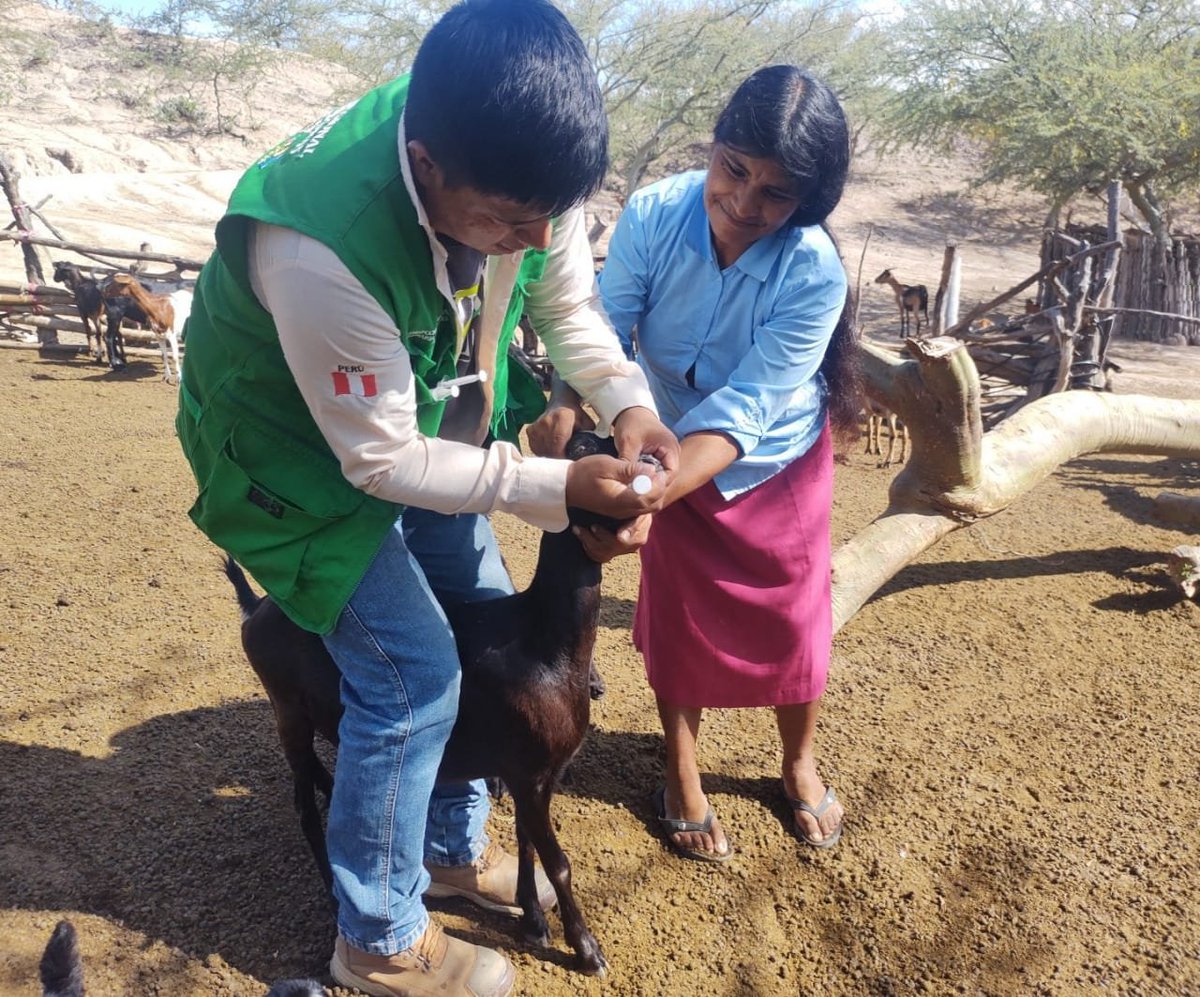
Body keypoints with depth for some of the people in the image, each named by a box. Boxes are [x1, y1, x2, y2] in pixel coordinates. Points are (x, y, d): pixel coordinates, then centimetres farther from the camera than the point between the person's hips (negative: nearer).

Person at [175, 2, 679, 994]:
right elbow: (382, 462, -29)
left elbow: (571, 306, -3)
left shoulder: (519, 166, -21)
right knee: (414, 677, -9)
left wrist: (629, 401, -20)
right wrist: (557, 486, -29)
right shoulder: (323, 249, -40)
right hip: (303, 449, -6)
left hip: (428, 414, 7)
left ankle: (454, 845, 35)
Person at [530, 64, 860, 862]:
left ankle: (800, 764, 41)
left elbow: (739, 412, -36)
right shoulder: (654, 215, -26)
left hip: (775, 461, -1)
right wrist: (568, 405, -48)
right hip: (671, 448, 2)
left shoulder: (814, 274, -32)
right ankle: (682, 776, 35)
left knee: (792, 618, 12)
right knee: (676, 616, 12)